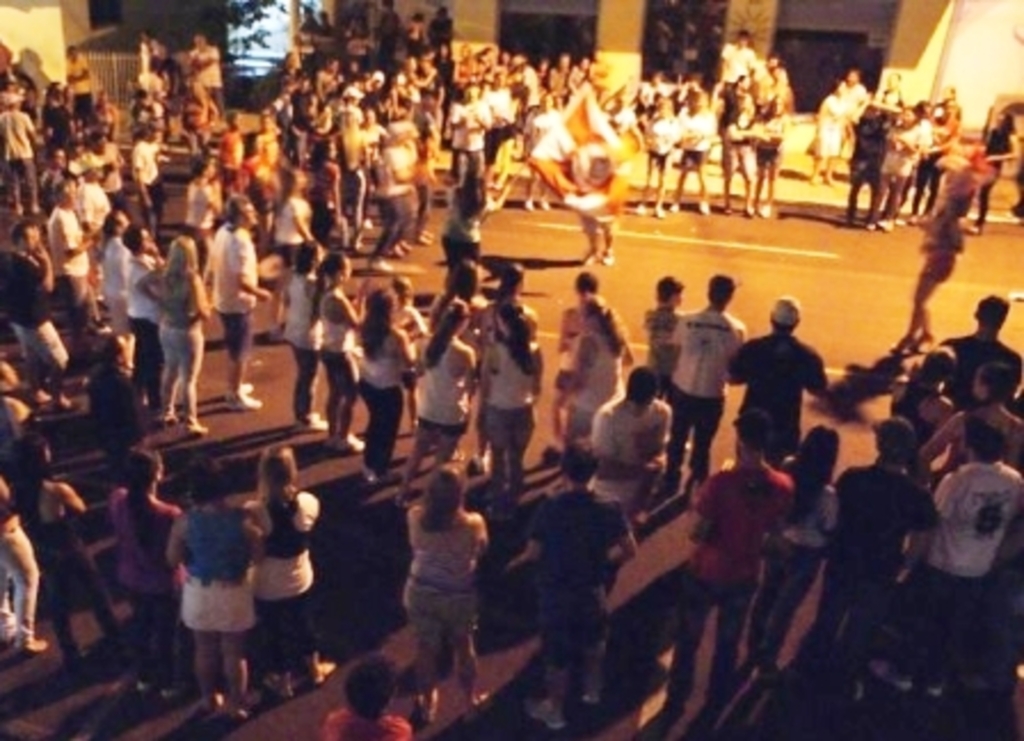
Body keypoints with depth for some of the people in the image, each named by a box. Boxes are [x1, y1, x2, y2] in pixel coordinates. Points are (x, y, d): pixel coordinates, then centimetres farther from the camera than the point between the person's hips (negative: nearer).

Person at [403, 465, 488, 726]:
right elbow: (481, 551, -8)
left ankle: (426, 703, 45)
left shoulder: (415, 517, -22)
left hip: (421, 592, 1)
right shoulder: (473, 524, -29)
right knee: (464, 646, 26)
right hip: (459, 596, -1)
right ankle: (471, 697, 48)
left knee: (426, 648, 24)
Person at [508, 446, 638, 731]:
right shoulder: (608, 510, -16)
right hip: (591, 590, 2)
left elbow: (534, 552, -18)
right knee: (593, 641, 32)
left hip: (555, 593, -2)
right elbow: (630, 550, -10)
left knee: (557, 654, 16)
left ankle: (554, 710, 35)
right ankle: (593, 688, 51)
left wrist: (518, 561, 4)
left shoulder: (550, 508, -22)